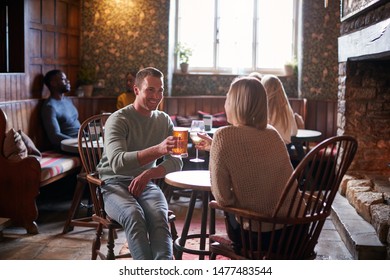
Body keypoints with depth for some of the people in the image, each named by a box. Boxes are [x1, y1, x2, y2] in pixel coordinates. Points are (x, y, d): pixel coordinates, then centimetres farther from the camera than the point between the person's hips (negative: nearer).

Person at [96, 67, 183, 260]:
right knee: (134, 215, -36)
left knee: (159, 215, -31)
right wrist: (157, 150, -41)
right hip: (114, 184, -3)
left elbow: (176, 162, 5)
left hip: (145, 184, 3)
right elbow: (117, 162, -26)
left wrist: (148, 174, -16)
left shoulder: (164, 121, 10)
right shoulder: (118, 120, -9)